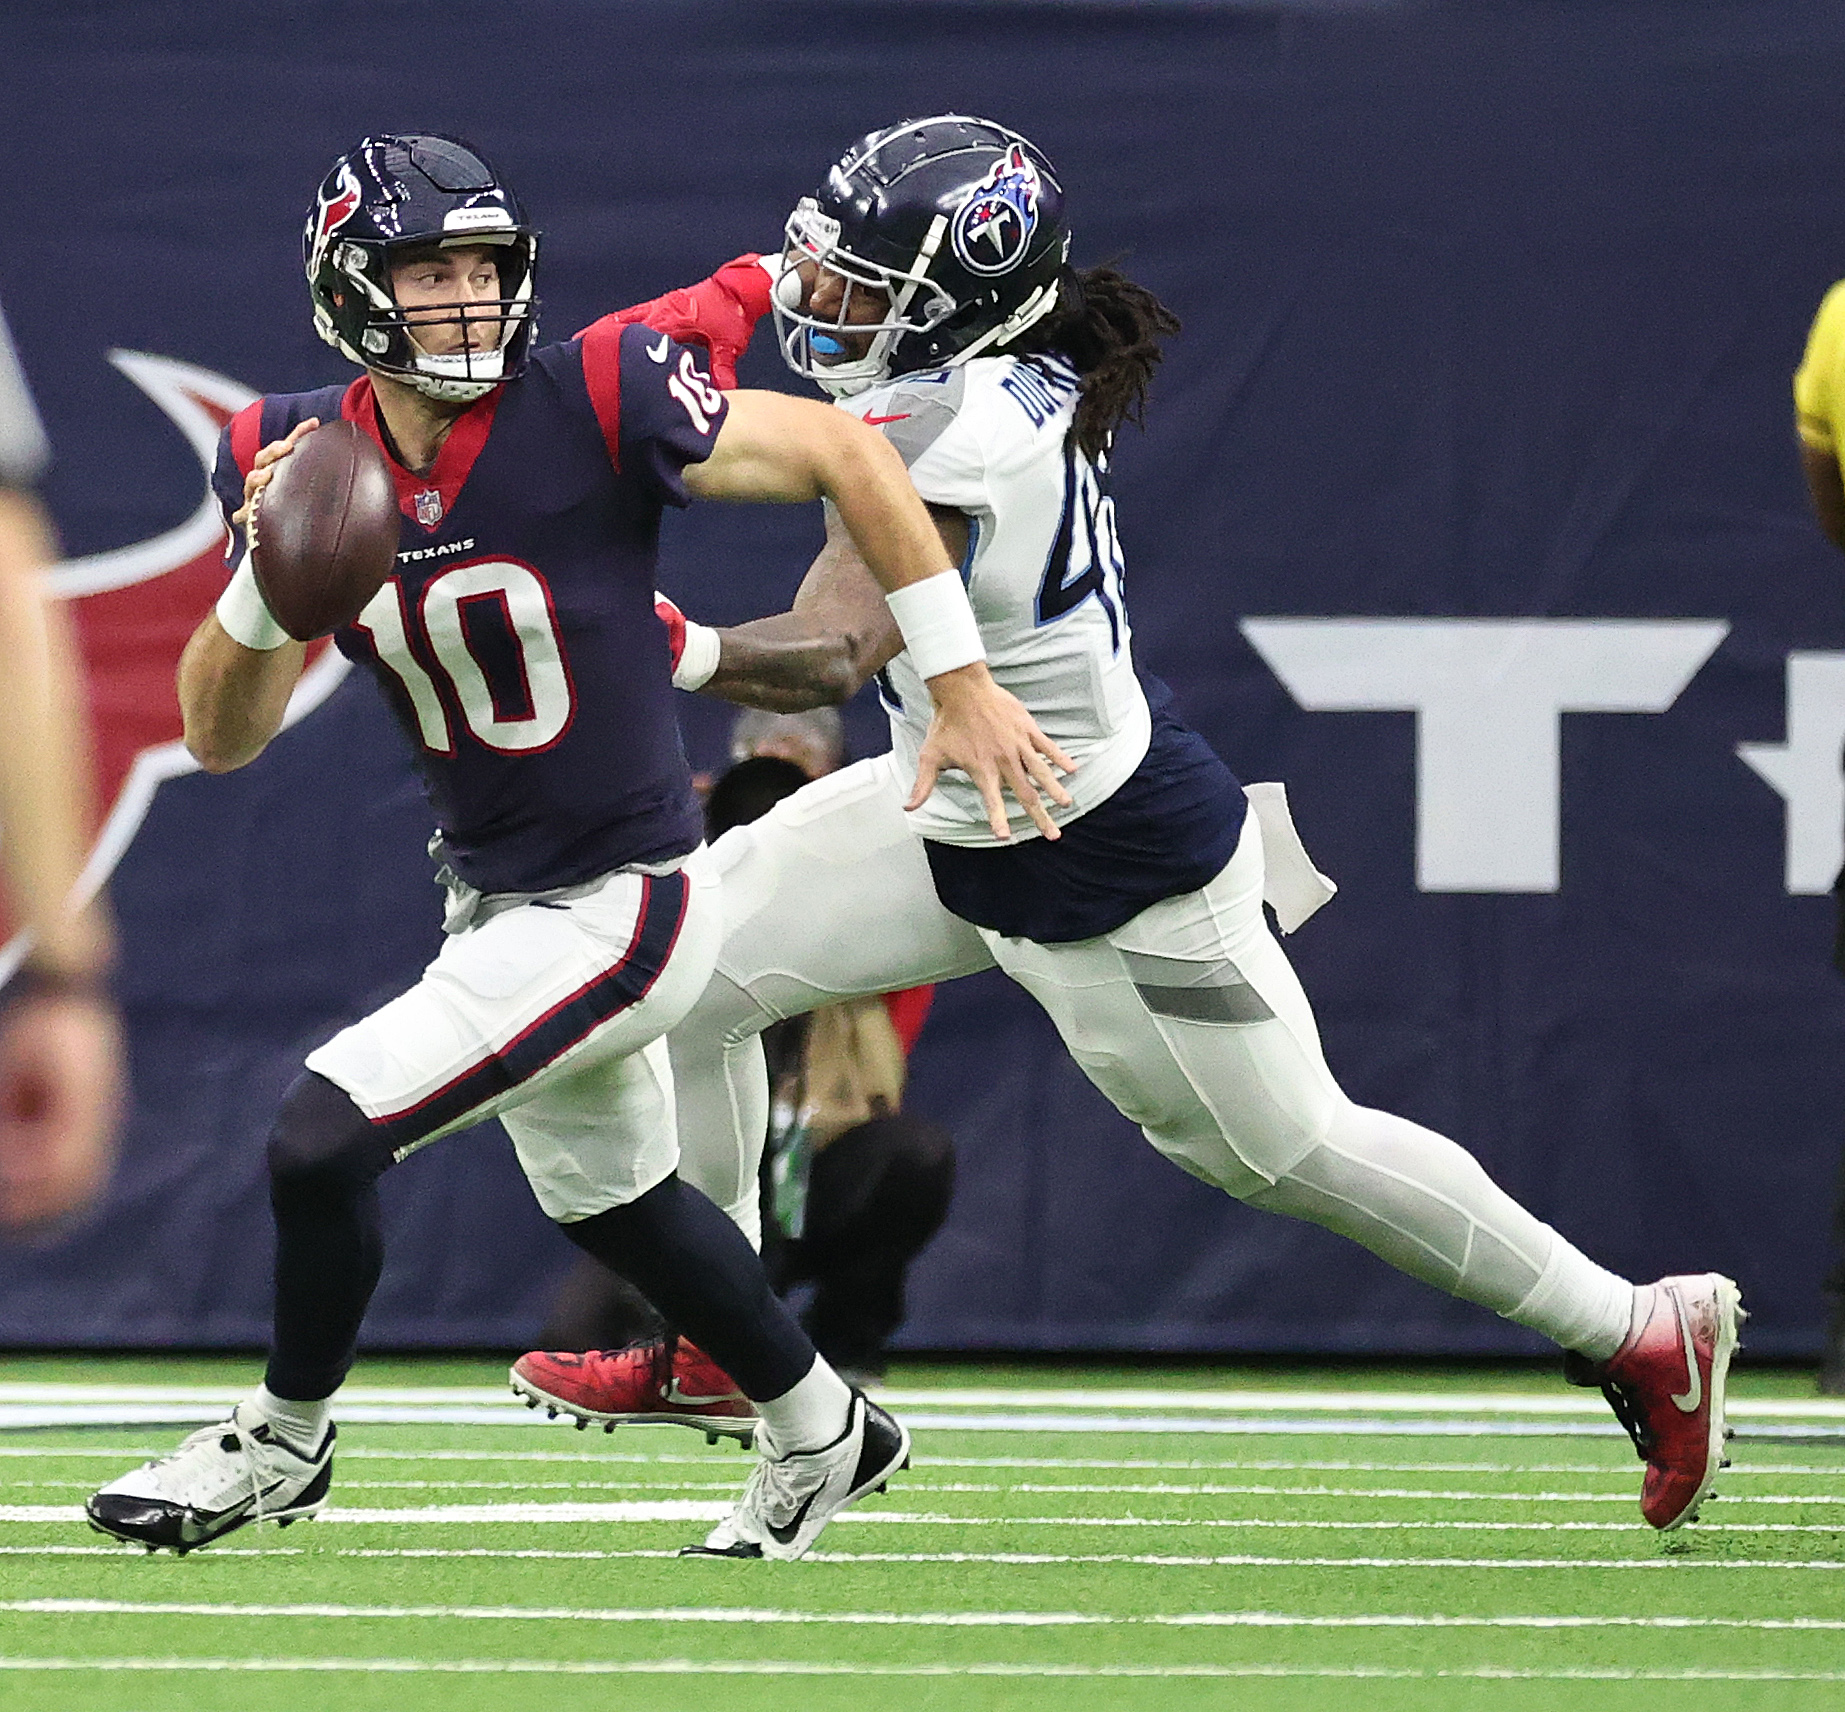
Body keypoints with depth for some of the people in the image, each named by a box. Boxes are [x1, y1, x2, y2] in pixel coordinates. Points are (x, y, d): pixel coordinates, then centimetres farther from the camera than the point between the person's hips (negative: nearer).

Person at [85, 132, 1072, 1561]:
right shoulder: (295, 456, -7)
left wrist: (965, 685, -13)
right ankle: (822, 1432, 47)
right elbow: (222, 738, -6)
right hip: (491, 899, 7)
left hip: (619, 904, -7)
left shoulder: (591, 401, -22)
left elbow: (844, 456, -13)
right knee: (609, 1194, 25)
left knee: (322, 1137, -15)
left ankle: (285, 1443, 11)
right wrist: (263, 578, -26)